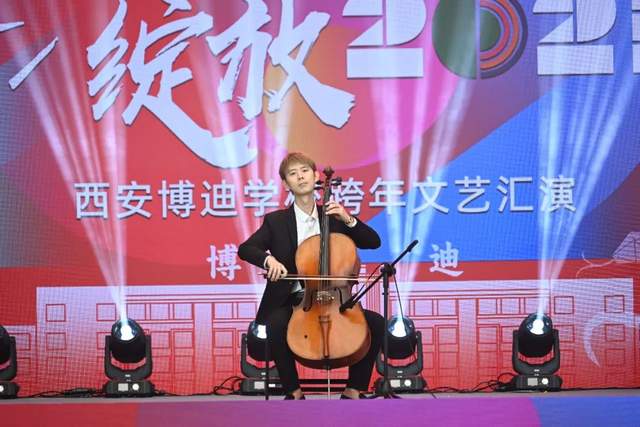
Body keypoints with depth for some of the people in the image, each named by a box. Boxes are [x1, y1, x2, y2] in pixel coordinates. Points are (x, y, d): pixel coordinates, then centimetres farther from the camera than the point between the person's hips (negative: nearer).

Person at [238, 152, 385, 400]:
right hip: (291, 302, -2)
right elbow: (245, 249, -4)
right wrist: (268, 259, -25)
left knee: (376, 323, -20)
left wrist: (349, 220, -7)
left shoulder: (334, 217, 13)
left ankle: (353, 390, -9)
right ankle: (294, 391, -19)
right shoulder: (276, 221, 7)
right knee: (276, 325, -36)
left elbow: (374, 242, 9)